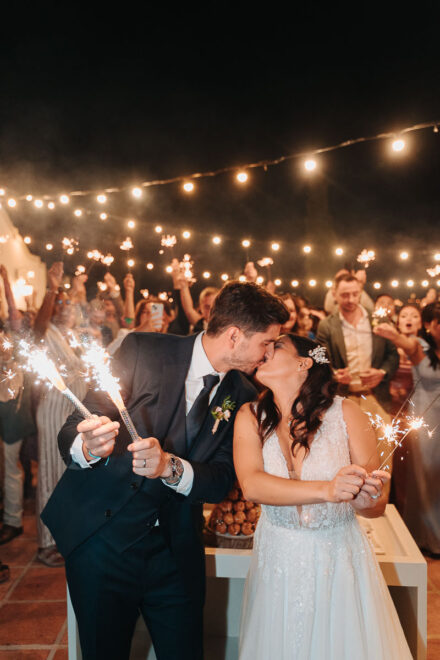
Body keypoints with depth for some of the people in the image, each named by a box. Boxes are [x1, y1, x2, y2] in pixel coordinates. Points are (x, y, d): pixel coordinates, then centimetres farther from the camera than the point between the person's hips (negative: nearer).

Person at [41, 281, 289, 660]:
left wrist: (170, 467, -26)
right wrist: (88, 447, -37)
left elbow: (223, 479, -6)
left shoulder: (242, 397, -2)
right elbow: (71, 433, -13)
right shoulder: (143, 351, -13)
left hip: (176, 552, 3)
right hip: (102, 539, -2)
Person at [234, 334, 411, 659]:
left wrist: (366, 499, -30)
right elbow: (251, 485, -22)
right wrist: (326, 490, -35)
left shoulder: (346, 413, -11)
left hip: (340, 560, -1)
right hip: (278, 564, 2)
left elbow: (378, 505, -7)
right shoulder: (251, 416, -6)